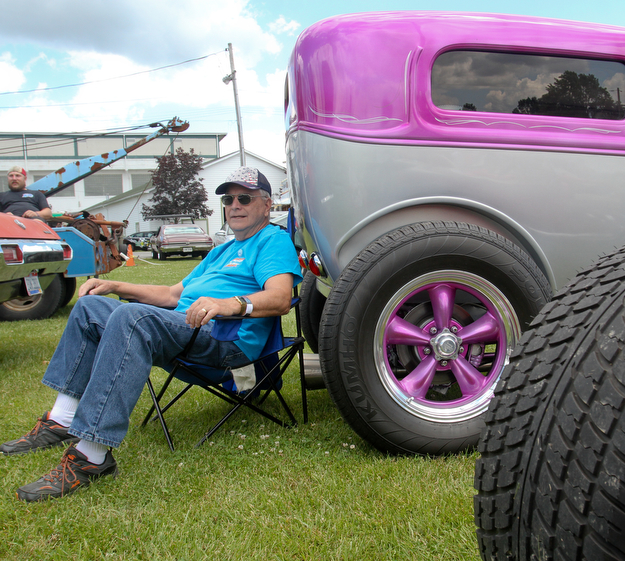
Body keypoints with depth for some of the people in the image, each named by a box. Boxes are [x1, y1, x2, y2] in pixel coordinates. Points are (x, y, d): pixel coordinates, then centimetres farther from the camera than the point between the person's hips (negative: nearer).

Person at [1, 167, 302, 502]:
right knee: (90, 304, 9)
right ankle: (62, 421, -1)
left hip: (226, 338, -10)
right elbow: (173, 294, 32)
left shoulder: (274, 240, 3)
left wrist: (231, 304, -35)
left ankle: (91, 455, -36)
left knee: (132, 316, -34)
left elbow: (281, 298, -17)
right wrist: (114, 286, 21)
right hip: (182, 327, 10)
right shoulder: (223, 251, 33)